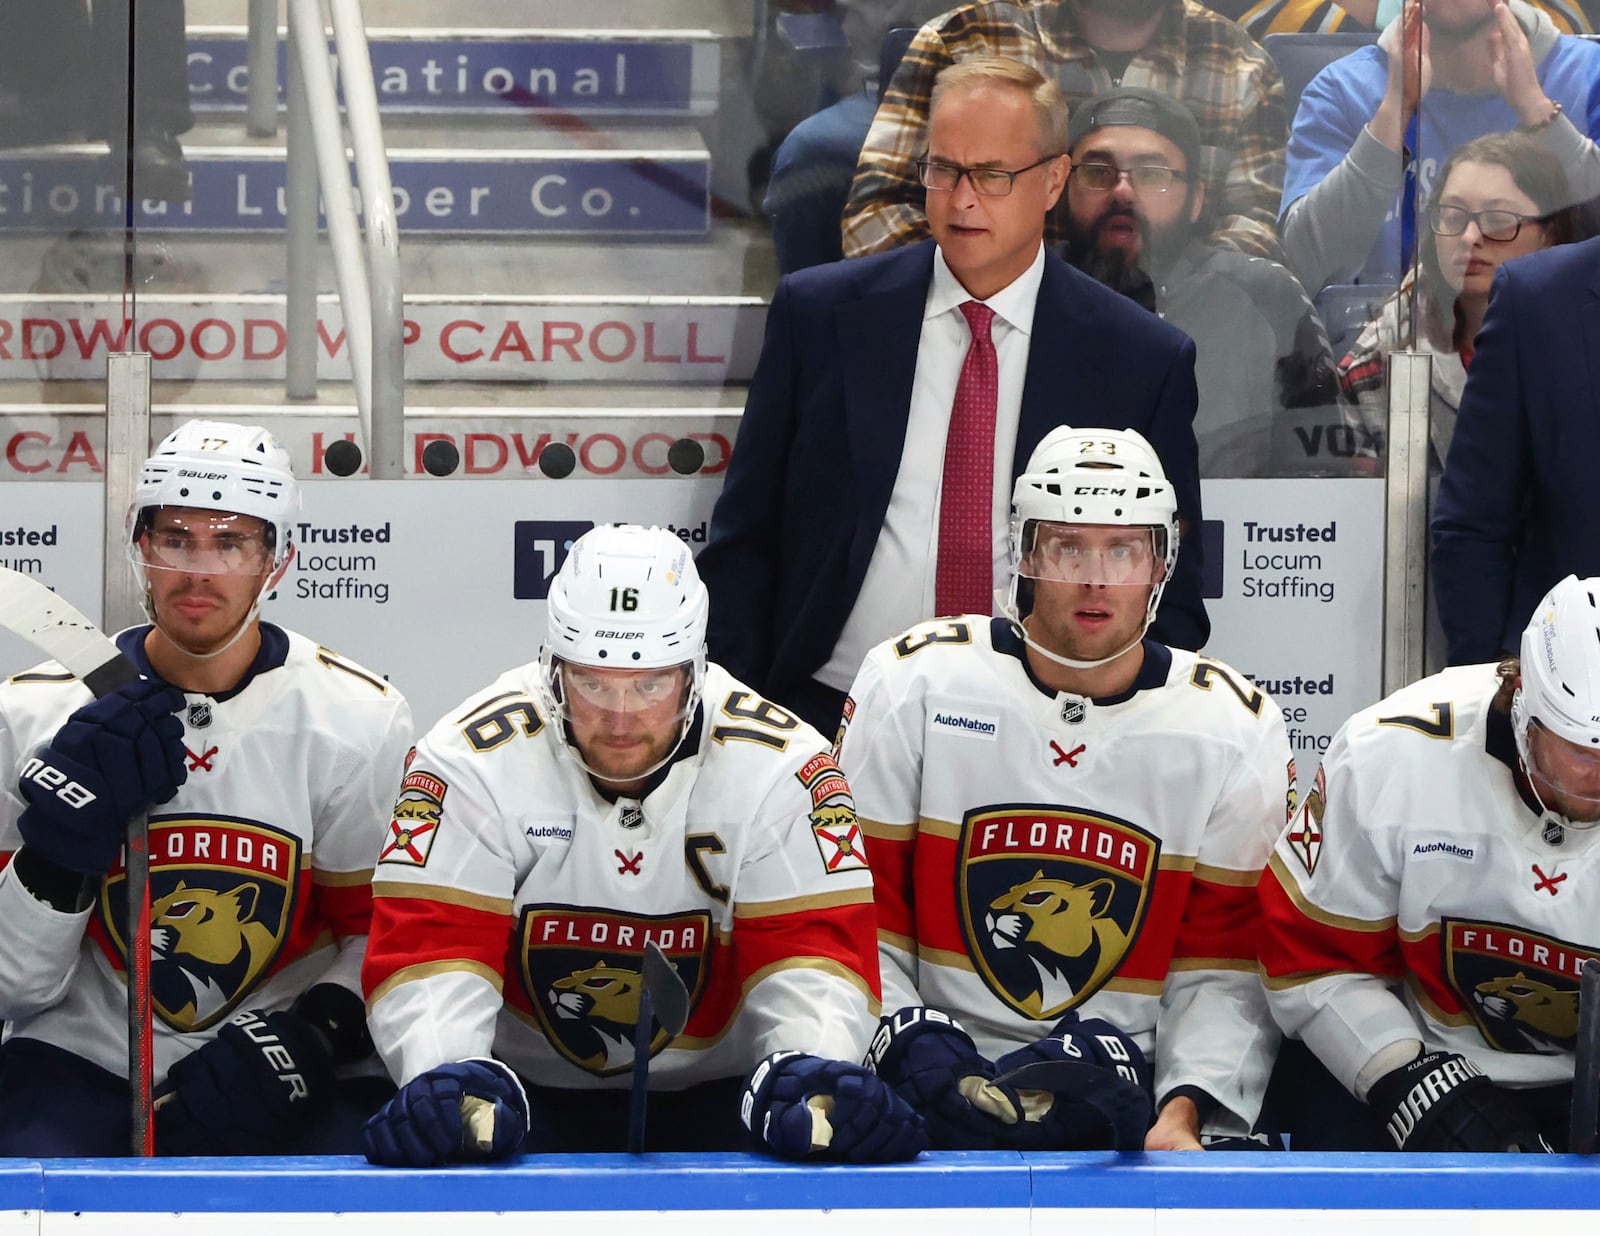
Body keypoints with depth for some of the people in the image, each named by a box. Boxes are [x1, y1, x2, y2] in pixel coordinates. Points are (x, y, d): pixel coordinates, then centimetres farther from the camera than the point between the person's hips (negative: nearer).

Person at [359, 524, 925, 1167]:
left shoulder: (779, 767, -11)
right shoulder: (473, 759, -14)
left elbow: (811, 948, -15)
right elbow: (430, 951, -19)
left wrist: (810, 1068, -36)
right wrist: (446, 1074, -39)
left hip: (713, 1091, 1)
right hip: (524, 1092, -1)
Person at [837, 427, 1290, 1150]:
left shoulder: (1238, 730, 2)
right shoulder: (911, 681, -1)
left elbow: (1226, 962, 2)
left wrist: (1184, 1112, -15)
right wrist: (910, 1046, -16)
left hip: (1128, 1086, 1)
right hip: (942, 1072, -1)